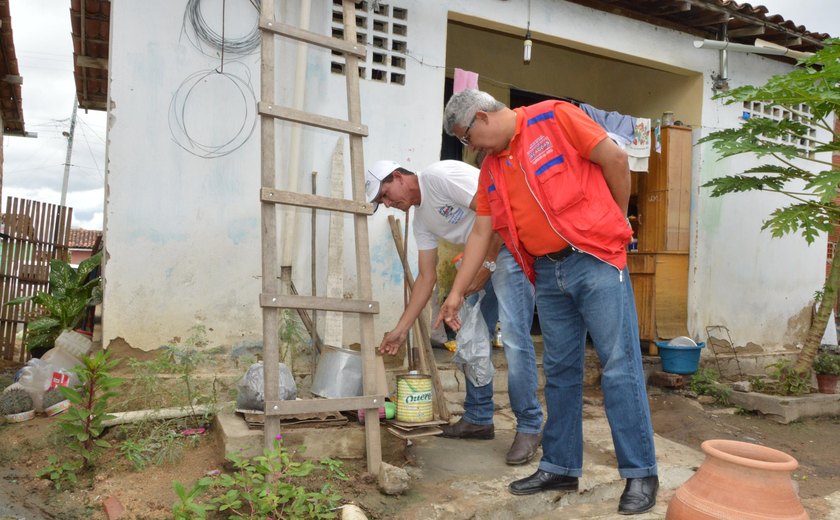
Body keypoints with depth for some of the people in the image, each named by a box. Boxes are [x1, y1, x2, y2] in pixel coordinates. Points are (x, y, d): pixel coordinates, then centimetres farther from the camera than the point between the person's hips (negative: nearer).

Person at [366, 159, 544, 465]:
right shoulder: (421, 219, 12)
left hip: (512, 244, -10)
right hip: (482, 259, 10)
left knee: (513, 336, -14)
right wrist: (401, 329, 7)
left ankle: (529, 427, -3)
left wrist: (486, 265, -15)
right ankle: (478, 419, 20)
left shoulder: (440, 175, -14)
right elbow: (427, 278, 10)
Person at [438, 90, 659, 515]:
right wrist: (456, 293, 13)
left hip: (595, 260, -6)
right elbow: (481, 233, 14)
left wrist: (615, 218, 6)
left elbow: (615, 159, -5)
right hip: (548, 273, 6)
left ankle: (641, 474, 7)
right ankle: (560, 467, 21)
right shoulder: (491, 168, 14)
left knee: (619, 367, -3)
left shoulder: (554, 118, -5)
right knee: (560, 371, 10)